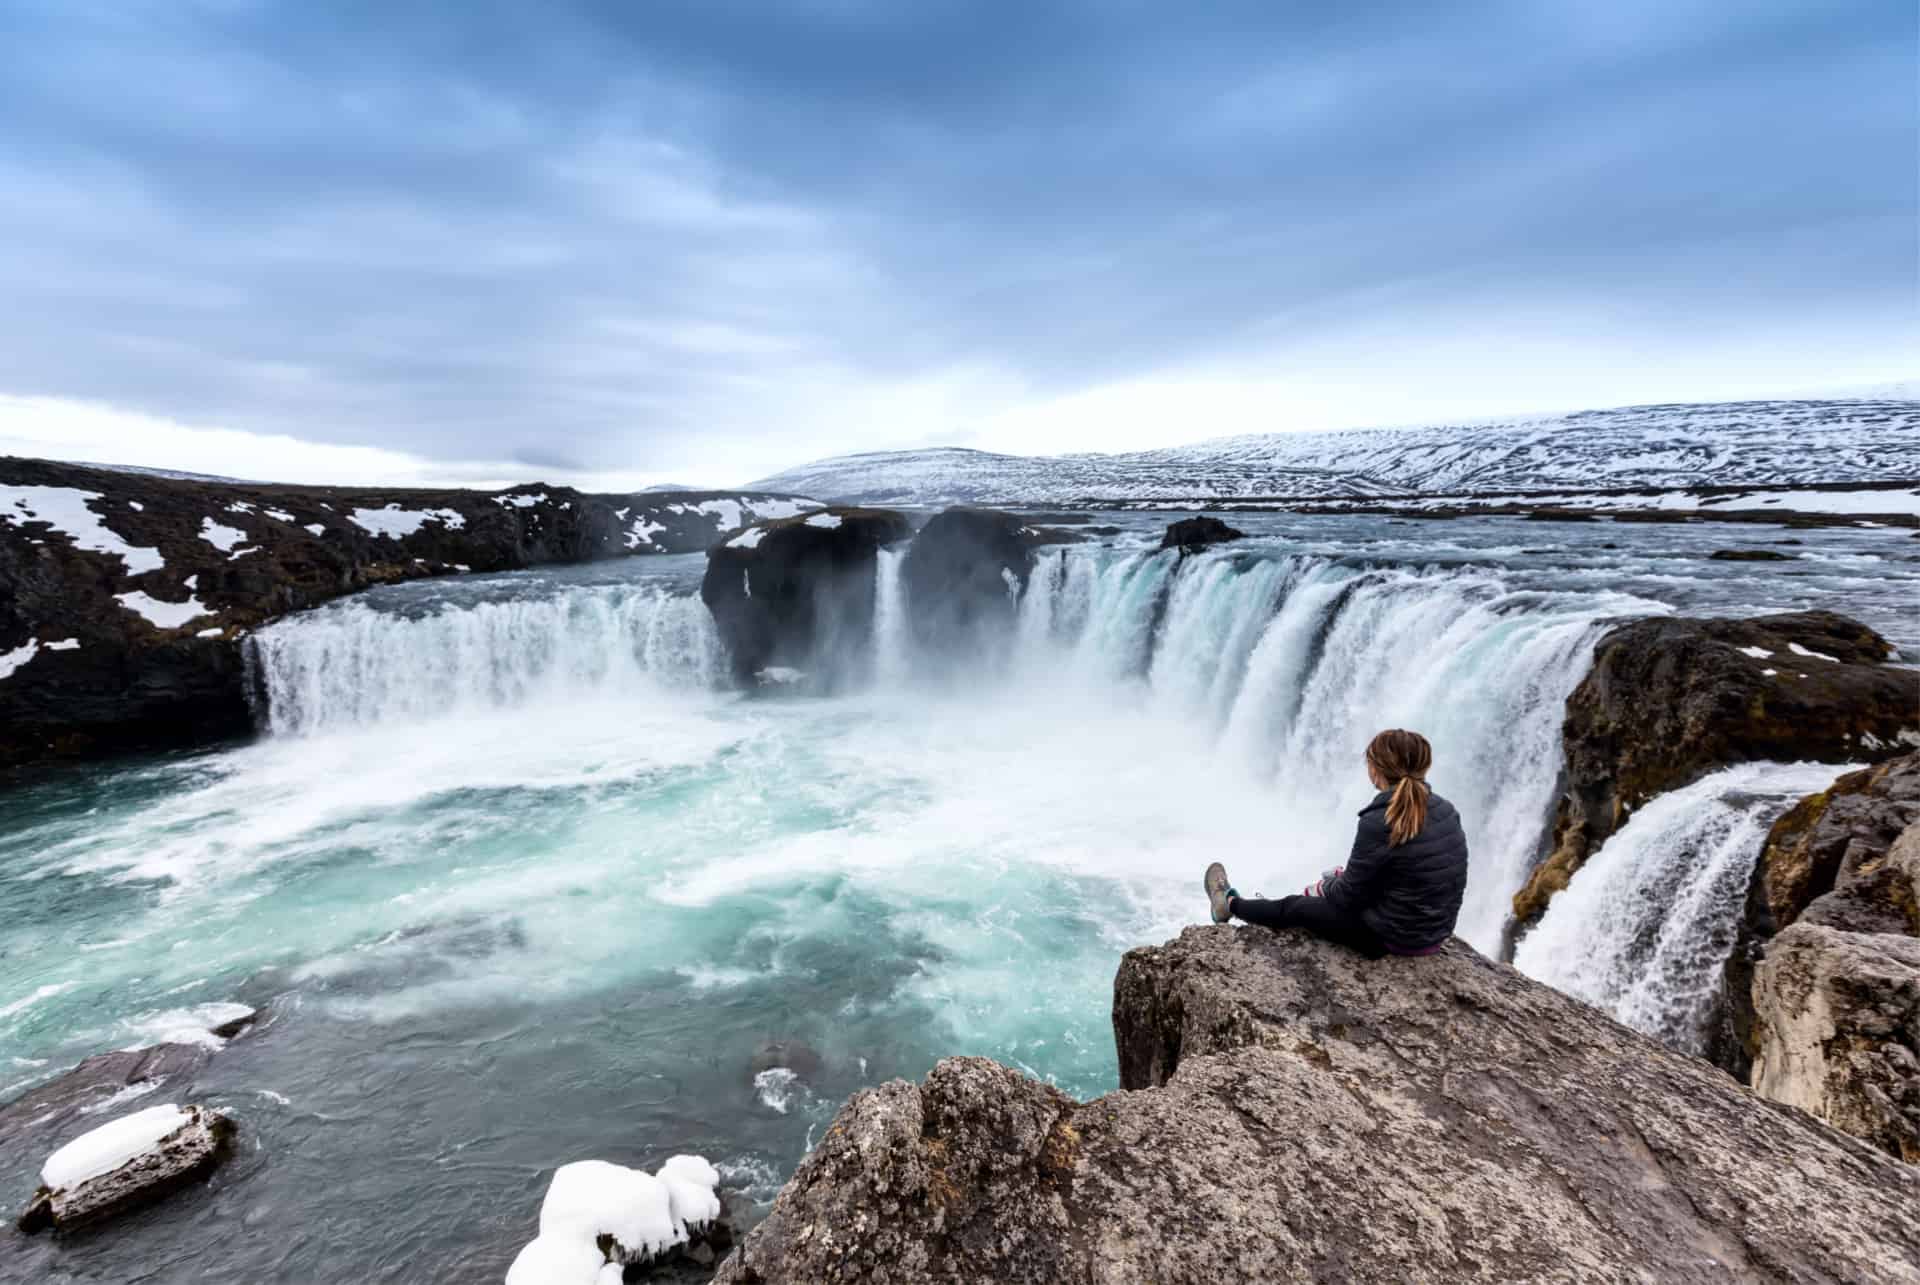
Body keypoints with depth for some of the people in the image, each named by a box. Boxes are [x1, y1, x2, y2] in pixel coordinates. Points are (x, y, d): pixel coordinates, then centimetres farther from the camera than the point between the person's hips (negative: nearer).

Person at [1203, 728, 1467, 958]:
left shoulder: (1380, 823, -27)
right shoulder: (1445, 811, -4)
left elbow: (1349, 895, -16)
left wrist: (1325, 887, 7)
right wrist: (1344, 875, 15)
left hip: (1394, 936, -7)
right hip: (1437, 930, 7)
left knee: (1293, 908, 15)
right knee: (1333, 880, 28)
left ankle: (1229, 903, 42)